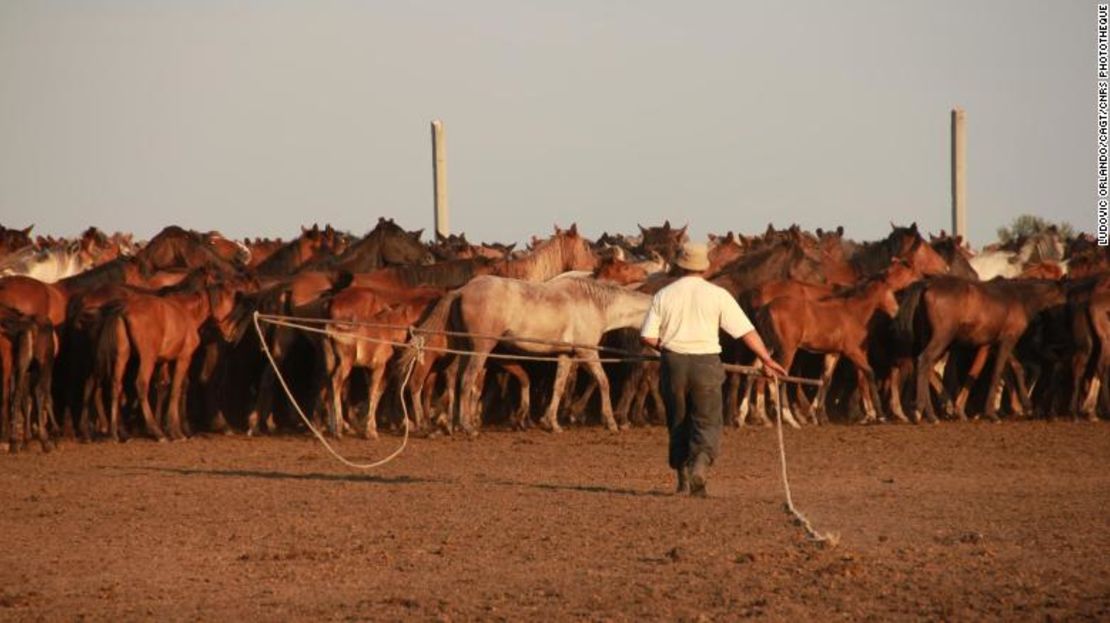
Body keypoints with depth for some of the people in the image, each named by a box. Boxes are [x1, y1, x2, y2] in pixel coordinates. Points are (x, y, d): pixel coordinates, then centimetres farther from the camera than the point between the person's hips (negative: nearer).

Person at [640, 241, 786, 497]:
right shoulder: (717, 294, -3)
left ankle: (684, 479, 14)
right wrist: (766, 359, 5)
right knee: (708, 422, 4)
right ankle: (700, 464, -22)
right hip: (706, 364, -2)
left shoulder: (664, 295, 2)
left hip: (673, 363, 2)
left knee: (678, 423, 15)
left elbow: (648, 337, -1)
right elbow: (746, 330, -3)